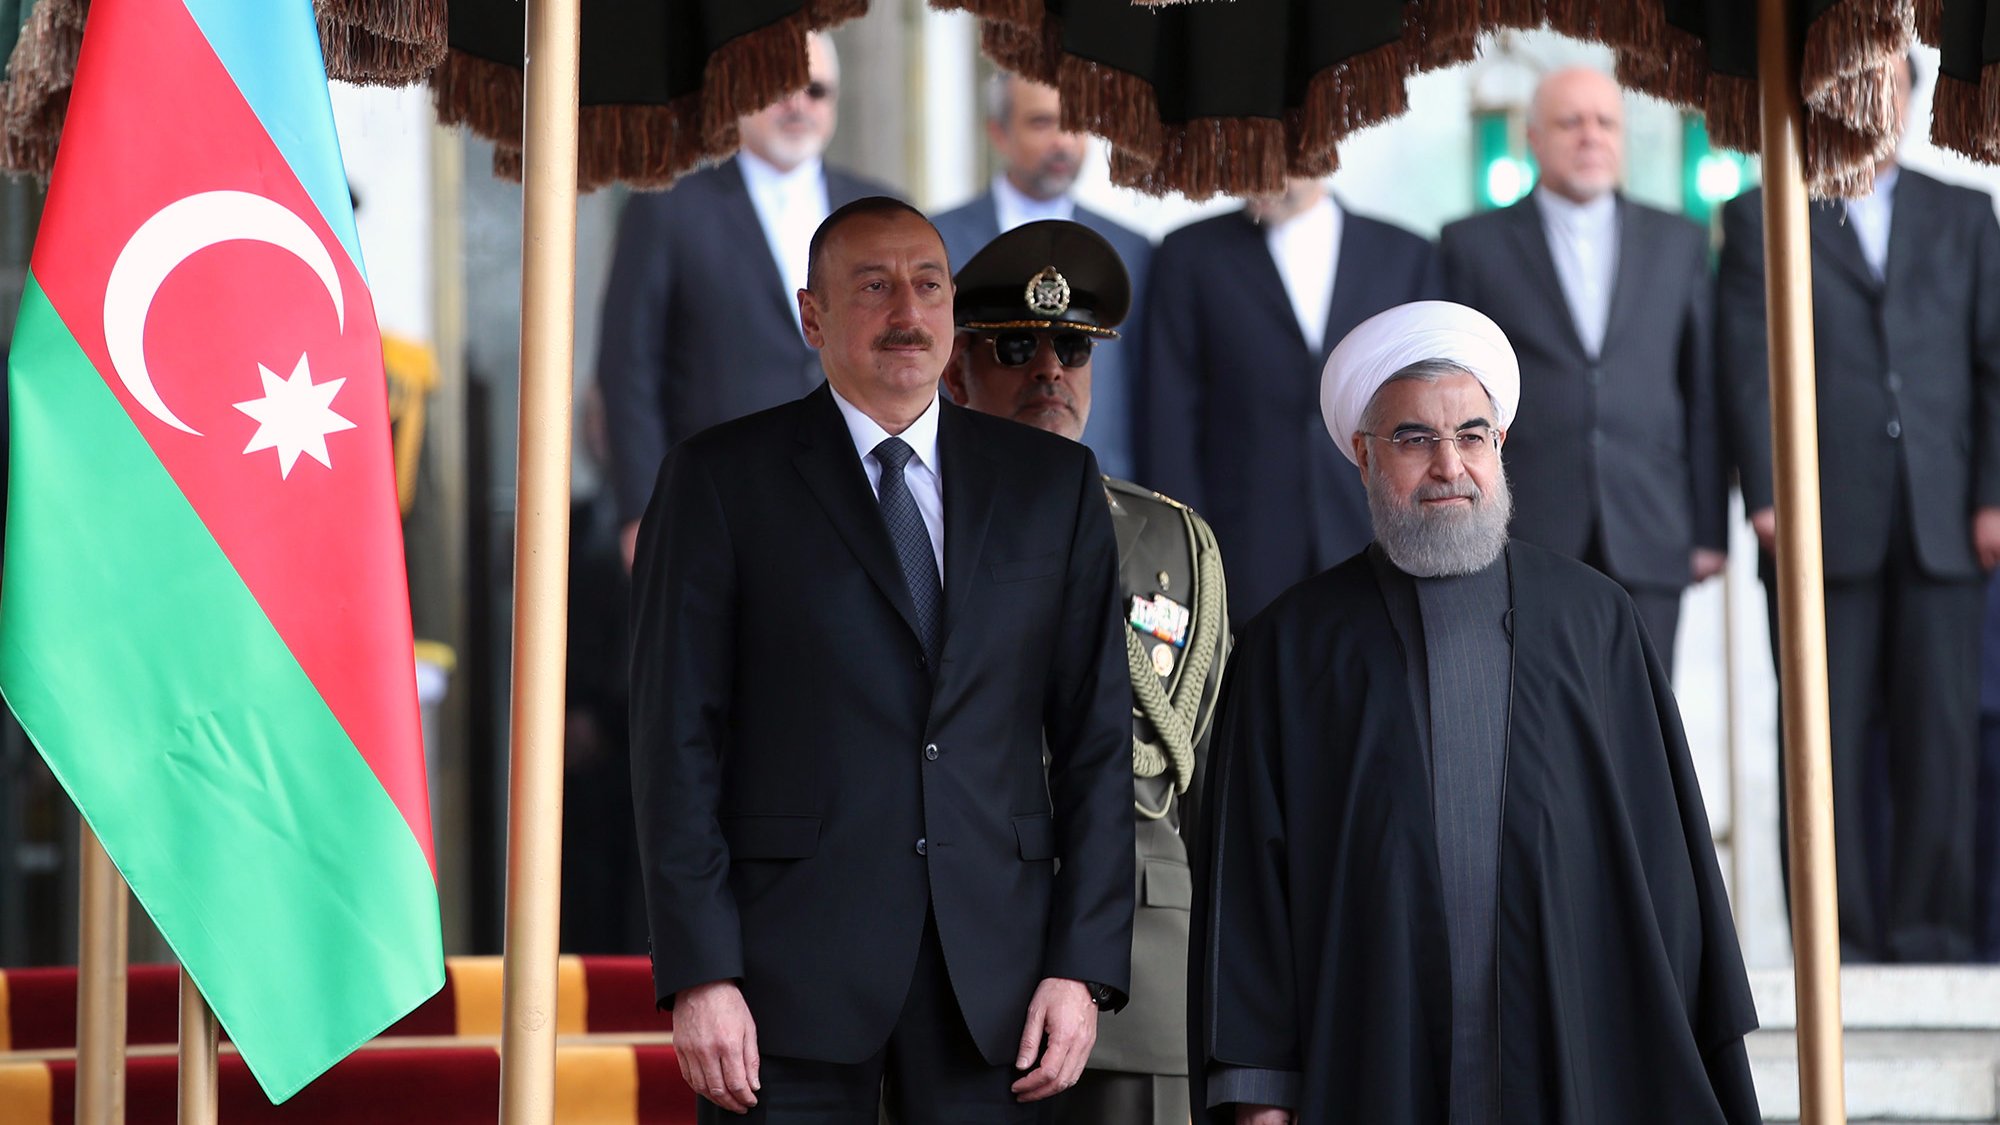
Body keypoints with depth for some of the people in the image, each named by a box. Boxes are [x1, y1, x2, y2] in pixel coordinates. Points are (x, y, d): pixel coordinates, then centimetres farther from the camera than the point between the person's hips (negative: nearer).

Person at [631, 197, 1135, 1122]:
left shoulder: (1052, 484, 12)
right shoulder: (720, 480, 4)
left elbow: (1097, 736, 10)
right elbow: (678, 740, 0)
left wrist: (1084, 966, 0)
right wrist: (699, 974, -9)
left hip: (991, 973, 2)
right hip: (791, 965, -2)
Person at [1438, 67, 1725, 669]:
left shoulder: (1678, 243, 15)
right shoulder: (1473, 246, 8)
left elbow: (1704, 393, 13)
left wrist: (1709, 529, 7)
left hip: (1646, 544, 2)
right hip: (1521, 544, -2)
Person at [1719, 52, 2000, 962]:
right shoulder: (1761, 220, 11)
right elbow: (1748, 366, 3)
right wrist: (1766, 496, -8)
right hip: (1825, 521, -2)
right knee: (1827, 742, -3)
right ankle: (1839, 943, -1)